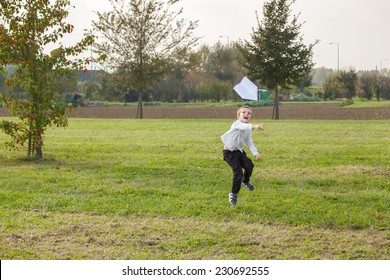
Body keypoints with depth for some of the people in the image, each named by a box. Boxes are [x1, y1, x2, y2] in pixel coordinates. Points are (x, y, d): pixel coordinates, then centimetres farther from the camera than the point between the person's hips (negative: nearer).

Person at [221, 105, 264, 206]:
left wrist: (255, 153, -13)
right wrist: (254, 126, -63)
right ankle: (233, 194, 8)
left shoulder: (248, 130, 6)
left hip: (239, 151, 7)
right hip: (229, 152, -7)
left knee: (249, 166, -13)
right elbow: (243, 126, -43)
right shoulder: (237, 124, -18)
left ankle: (245, 181, 20)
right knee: (238, 173, -15)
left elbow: (250, 143, 5)